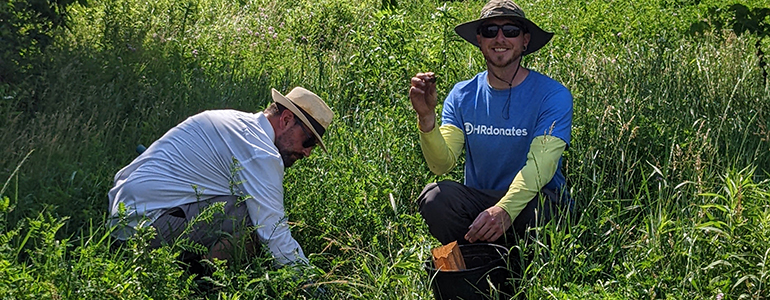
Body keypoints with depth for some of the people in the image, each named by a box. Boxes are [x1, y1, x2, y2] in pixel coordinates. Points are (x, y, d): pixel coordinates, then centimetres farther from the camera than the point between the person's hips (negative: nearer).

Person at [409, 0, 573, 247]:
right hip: (478, 203, 3)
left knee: (537, 210, -38)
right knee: (434, 197, -28)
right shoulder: (462, 96, 5)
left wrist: (506, 210, -40)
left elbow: (541, 164, -21)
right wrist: (426, 116, -26)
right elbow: (442, 163, -7)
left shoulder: (552, 95, -7)